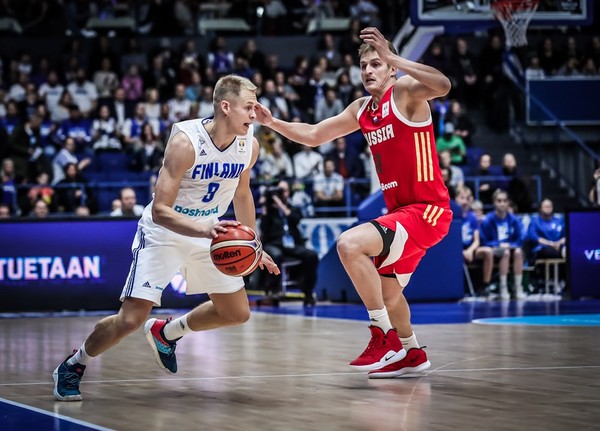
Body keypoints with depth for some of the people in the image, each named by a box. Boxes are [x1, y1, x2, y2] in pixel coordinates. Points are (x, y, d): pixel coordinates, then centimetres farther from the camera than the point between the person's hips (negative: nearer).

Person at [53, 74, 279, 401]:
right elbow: (160, 210, -31)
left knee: (237, 314, 8)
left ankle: (166, 333, 31)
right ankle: (72, 366, 9)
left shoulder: (249, 145, -9)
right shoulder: (186, 141, -29)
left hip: (209, 233, 6)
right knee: (131, 318, -15)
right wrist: (204, 232, -44)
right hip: (164, 232, -6)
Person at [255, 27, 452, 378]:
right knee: (385, 288, 24)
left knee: (349, 244, -26)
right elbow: (314, 135, 20)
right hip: (400, 210, 10)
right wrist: (272, 122, 7)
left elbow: (443, 85, -34)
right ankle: (412, 355, 47)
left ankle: (385, 338, -19)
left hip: (428, 209, -10)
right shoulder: (361, 110, 11)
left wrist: (393, 58, -37)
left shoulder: (405, 91, -12)